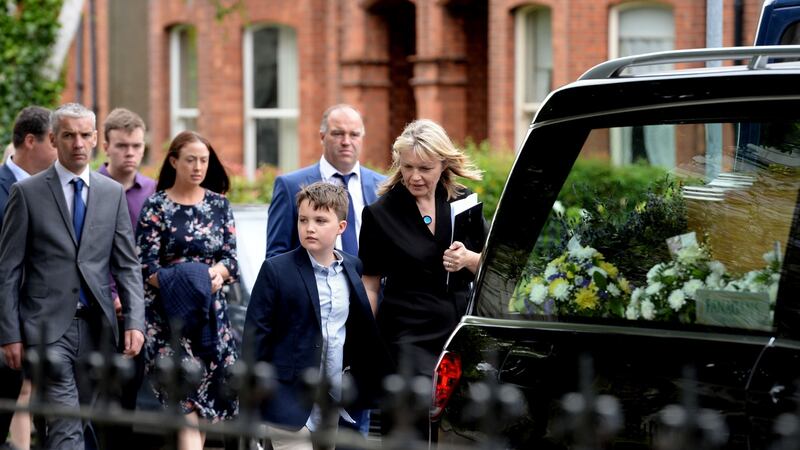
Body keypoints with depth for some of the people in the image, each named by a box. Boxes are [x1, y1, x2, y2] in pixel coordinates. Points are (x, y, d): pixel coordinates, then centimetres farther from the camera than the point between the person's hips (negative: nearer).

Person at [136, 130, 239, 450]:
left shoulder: (219, 204, 10)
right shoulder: (156, 205, -1)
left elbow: (231, 256, 6)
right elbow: (146, 265, -6)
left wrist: (218, 271, -15)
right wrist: (174, 282, -22)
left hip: (210, 310, 4)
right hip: (169, 312, -4)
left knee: (208, 398, 3)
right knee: (188, 399, -16)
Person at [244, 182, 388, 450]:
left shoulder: (352, 268, 8)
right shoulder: (276, 270, -7)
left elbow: (363, 328, 17)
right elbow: (257, 332, -7)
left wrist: (369, 381, 13)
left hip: (337, 404, 5)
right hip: (291, 399, -5)